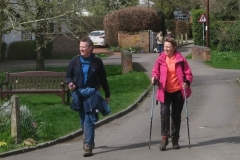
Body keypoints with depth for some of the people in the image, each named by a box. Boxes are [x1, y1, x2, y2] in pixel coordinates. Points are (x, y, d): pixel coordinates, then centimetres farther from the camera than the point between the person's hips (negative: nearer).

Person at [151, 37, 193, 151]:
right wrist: (154, 78, -13)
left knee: (176, 115, 9)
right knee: (164, 113, -14)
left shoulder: (180, 59, -4)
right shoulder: (160, 59, -1)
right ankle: (164, 138, -10)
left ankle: (175, 139, 20)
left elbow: (188, 73, 0)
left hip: (178, 91, 0)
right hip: (165, 91, 0)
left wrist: (187, 82, -18)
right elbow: (155, 72, 9)